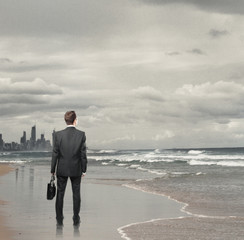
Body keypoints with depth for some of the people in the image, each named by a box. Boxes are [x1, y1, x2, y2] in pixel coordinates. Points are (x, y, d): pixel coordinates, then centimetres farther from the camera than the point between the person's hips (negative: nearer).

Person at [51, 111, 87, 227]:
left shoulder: (58, 134, -8)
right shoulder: (81, 135, -8)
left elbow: (55, 153, -5)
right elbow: (83, 154, -5)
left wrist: (52, 169, 4)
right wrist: (84, 169, 5)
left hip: (62, 169, 0)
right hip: (76, 169, 0)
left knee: (60, 194, 8)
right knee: (76, 194, 11)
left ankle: (59, 221, 10)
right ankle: (76, 220, 16)